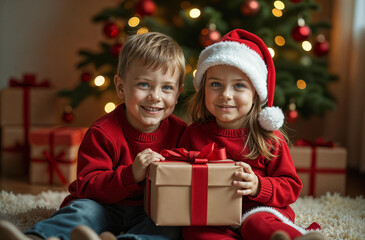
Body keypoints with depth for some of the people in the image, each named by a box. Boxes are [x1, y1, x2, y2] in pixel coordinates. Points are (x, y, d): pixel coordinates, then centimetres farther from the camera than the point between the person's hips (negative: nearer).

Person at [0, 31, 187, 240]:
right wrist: (132, 175, -31)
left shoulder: (180, 131, 1)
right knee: (84, 208, -32)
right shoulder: (103, 133, -10)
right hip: (106, 207, -1)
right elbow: (87, 187, -16)